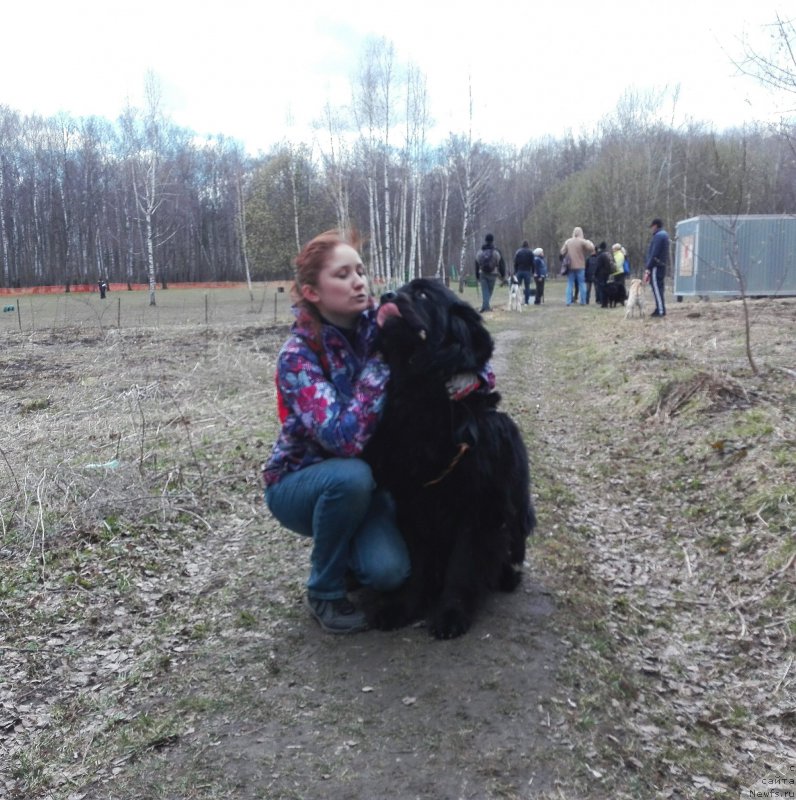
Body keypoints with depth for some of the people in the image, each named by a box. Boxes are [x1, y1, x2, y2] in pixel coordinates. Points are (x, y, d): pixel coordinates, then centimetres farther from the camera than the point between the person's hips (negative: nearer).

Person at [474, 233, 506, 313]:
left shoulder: (479, 252, 6)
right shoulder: (496, 252, -2)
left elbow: (476, 265, 11)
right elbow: (502, 264, 0)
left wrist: (477, 277, 18)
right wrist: (503, 275, 8)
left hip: (482, 274, 2)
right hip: (492, 274, -1)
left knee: (484, 291, 2)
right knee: (490, 291, 9)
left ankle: (485, 305, -10)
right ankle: (486, 305, 7)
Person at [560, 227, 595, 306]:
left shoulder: (568, 241, 4)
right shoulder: (582, 241, -7)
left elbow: (562, 252, 7)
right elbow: (591, 248, -11)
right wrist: (590, 242, 8)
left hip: (570, 266, 3)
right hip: (580, 266, -2)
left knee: (570, 284, 5)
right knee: (582, 284, 4)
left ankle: (568, 301, -1)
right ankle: (583, 301, 4)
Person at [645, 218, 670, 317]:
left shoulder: (658, 236, -13)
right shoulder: (664, 235, 18)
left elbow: (654, 254, -18)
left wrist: (648, 269, -17)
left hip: (656, 267, -10)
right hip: (662, 266, 10)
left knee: (657, 289, -8)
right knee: (658, 288, 13)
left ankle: (661, 311, -9)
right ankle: (659, 309, 16)